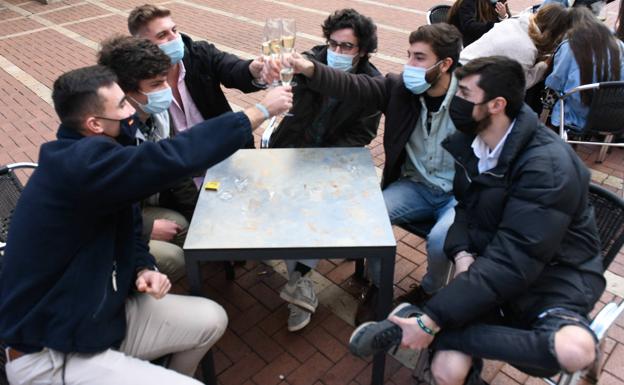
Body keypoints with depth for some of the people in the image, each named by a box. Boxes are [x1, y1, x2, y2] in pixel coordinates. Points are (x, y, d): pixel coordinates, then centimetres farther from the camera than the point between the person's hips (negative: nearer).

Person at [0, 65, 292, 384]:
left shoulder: (92, 156, 3)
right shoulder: (81, 163, -29)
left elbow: (128, 232, 10)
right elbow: (174, 157, -36)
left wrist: (143, 270, -11)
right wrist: (261, 110, -27)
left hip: (100, 315, 9)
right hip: (50, 354, -9)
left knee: (211, 320, 5)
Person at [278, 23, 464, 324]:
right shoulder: (400, 87, -6)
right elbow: (352, 85, -20)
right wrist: (310, 69, -36)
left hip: (460, 194, -3)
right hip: (415, 185, 3)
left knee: (440, 241, -29)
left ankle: (430, 290, 10)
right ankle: (378, 286, 9)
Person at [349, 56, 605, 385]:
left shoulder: (549, 166, -23)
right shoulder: (470, 141, -1)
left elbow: (511, 264, -27)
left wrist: (431, 321, -27)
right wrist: (461, 254, -9)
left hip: (552, 277, -3)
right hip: (488, 269, 3)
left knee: (575, 349, -37)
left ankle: (433, 331, -22)